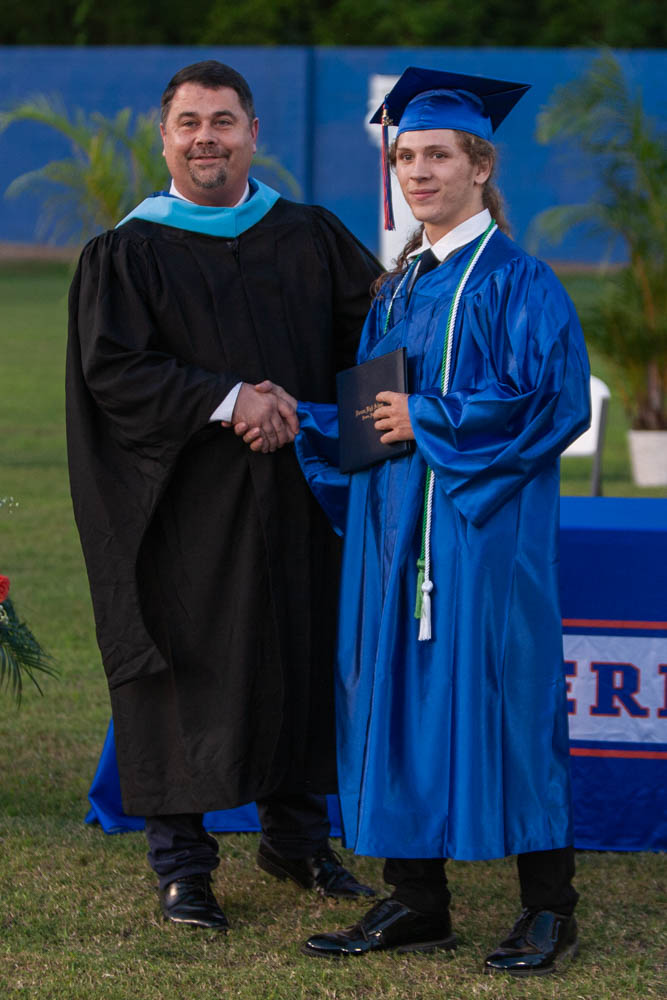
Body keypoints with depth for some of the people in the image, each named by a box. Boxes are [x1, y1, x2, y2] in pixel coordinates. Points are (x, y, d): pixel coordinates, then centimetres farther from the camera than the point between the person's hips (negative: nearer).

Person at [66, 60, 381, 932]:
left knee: (302, 655, 8)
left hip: (296, 499, 3)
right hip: (189, 507, -3)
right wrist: (226, 400, -21)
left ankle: (295, 837, 24)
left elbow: (375, 332, 9)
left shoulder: (311, 238, 9)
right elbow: (112, 371, -10)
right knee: (187, 664, -1)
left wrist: (311, 414, -8)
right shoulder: (127, 255, 1)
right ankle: (181, 861, 9)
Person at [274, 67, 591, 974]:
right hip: (395, 521, 7)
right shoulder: (397, 288, 16)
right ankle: (416, 902, 12)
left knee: (497, 690, -5)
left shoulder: (514, 280, -7)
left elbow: (553, 397, -16)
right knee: (397, 691, 6)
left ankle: (549, 910, 5)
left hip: (484, 526, -7)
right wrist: (301, 422, 5)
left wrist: (428, 420, -15)